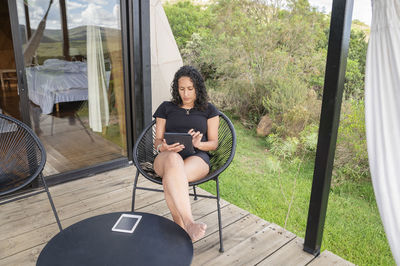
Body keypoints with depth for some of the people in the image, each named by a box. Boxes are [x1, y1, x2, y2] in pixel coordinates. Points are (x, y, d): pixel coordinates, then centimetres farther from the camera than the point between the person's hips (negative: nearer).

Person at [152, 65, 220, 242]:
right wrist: (163, 147, -11)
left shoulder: (208, 110, 19)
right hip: (166, 157, 1)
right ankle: (189, 223, -51)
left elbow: (214, 143, 13)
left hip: (197, 158, 0)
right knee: (174, 160, -41)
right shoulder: (166, 108, 22)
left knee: (171, 178, -38)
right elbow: (157, 141, 16)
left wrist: (198, 144, -11)